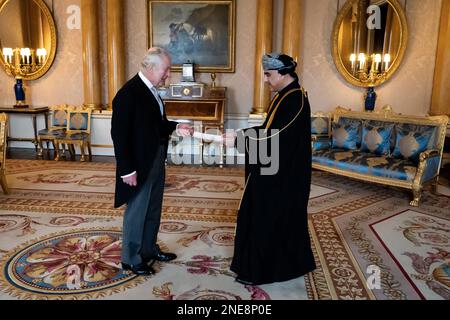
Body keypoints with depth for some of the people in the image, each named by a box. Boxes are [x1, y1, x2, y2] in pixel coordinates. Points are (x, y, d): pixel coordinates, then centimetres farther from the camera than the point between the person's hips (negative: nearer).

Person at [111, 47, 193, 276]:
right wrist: (127, 170, -21)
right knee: (136, 213, 7)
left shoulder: (150, 89, 7)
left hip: (157, 161, 9)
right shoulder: (128, 93, -20)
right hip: (140, 165, -9)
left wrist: (175, 127, 1)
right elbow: (119, 135, -21)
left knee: (153, 210, 20)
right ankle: (131, 259, 25)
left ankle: (149, 249, 38)